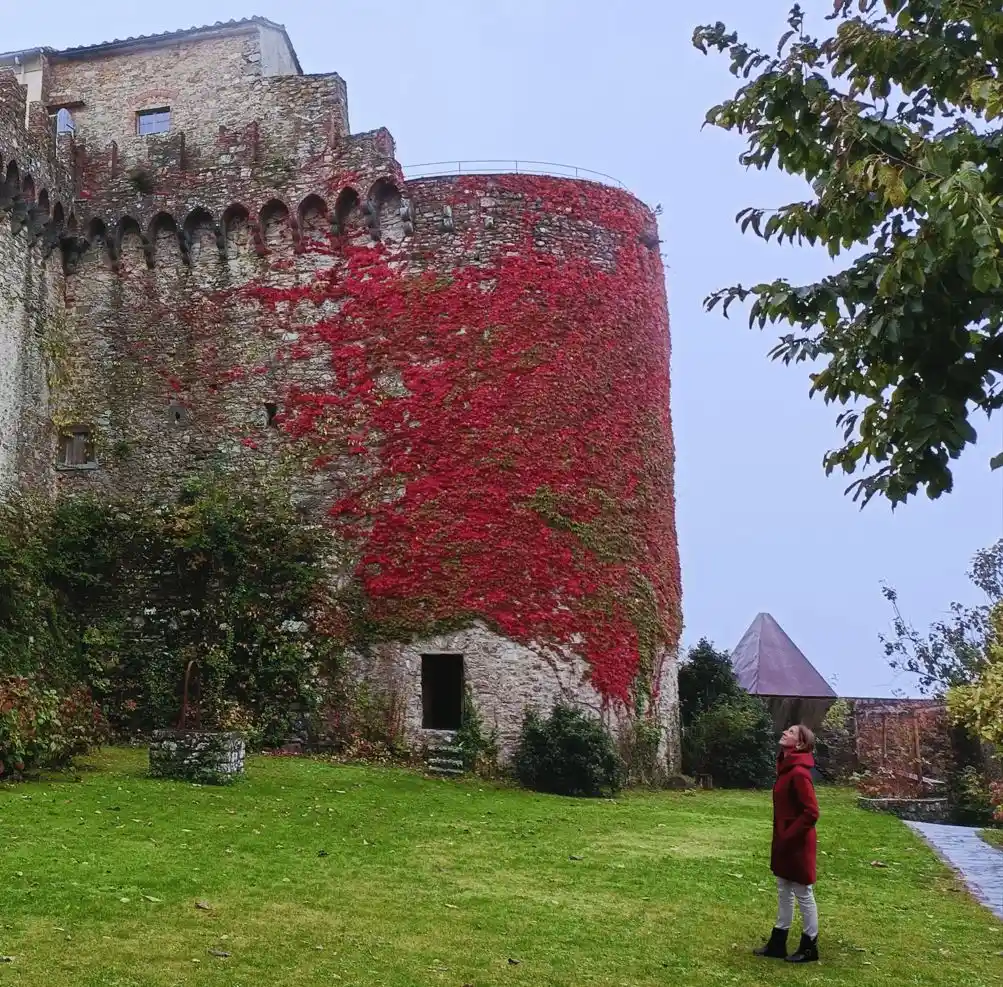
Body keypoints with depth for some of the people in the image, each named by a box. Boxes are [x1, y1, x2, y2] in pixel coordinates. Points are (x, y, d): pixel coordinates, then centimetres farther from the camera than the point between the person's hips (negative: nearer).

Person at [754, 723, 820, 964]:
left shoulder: (799, 772, -22)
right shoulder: (787, 768, 7)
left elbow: (811, 813, -25)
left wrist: (788, 837, -19)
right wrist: (781, 837, 13)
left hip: (796, 844, -9)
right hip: (785, 842, 9)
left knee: (804, 895, 6)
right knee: (784, 892, 16)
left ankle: (809, 948, 19)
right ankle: (777, 944, 26)